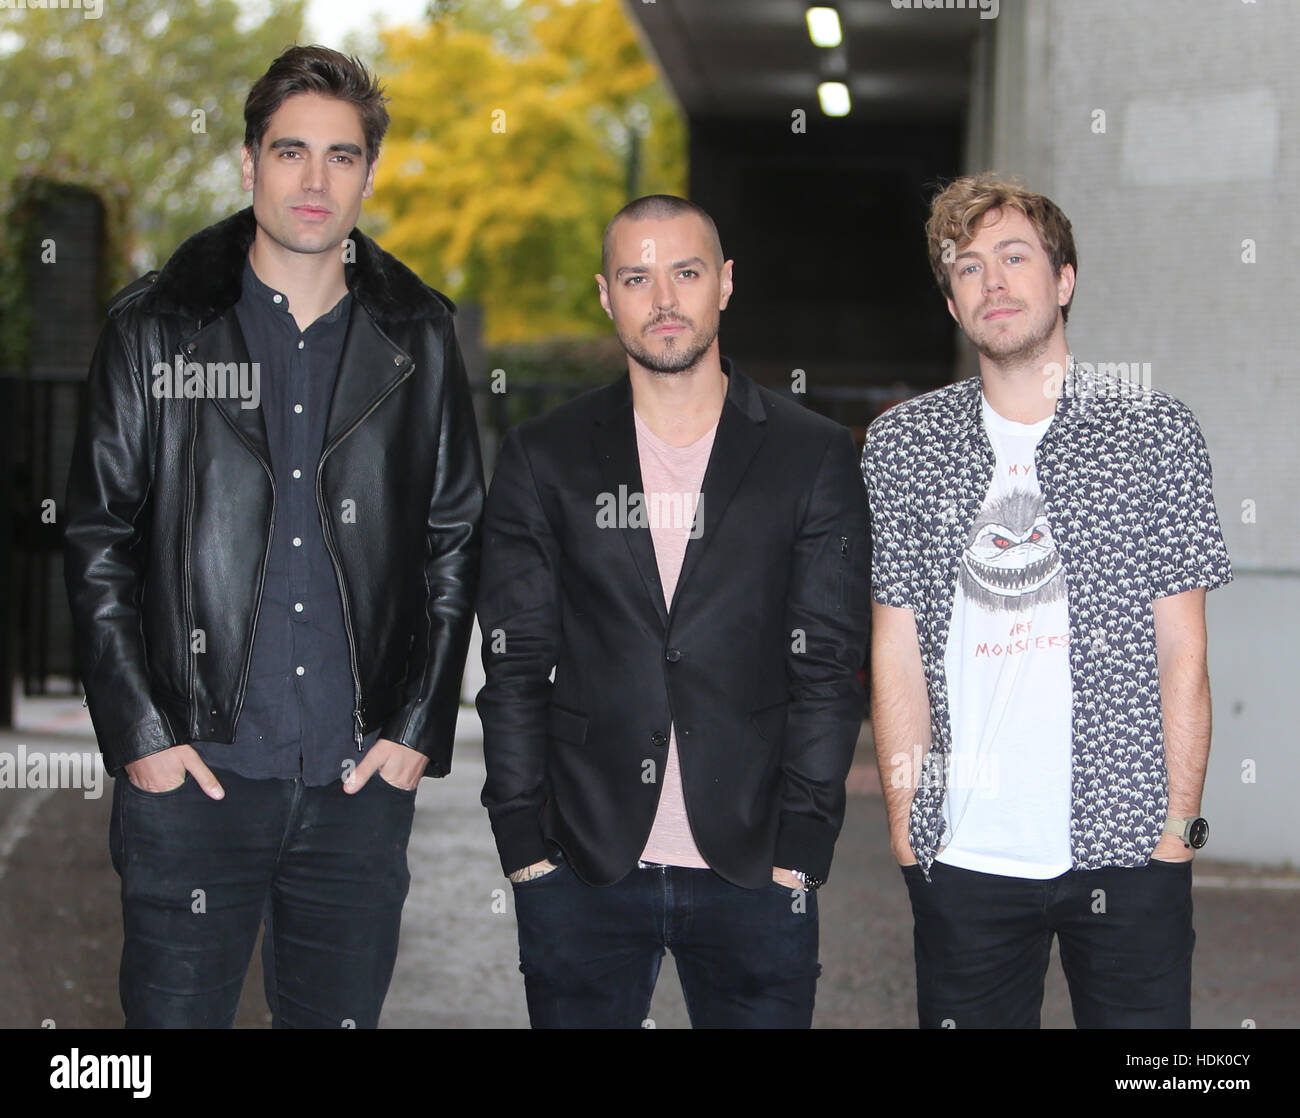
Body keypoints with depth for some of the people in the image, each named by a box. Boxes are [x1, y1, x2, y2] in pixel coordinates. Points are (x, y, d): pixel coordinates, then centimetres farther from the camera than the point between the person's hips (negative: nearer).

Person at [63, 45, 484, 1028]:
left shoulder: (418, 336, 7)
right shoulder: (157, 327, 2)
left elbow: (455, 542, 9)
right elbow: (98, 546, 1)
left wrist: (419, 727, 2)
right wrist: (140, 732, -6)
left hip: (363, 777, 2)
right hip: (192, 772, -1)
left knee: (343, 1013, 11)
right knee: (174, 1012, 2)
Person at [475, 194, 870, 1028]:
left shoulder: (816, 457, 5)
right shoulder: (544, 459, 7)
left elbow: (828, 666, 1)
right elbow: (515, 667, 5)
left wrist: (801, 848, -7)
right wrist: (525, 846, -3)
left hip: (753, 872, 0)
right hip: (583, 873, 1)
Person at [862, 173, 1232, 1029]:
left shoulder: (1156, 430, 2)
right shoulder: (902, 445, 6)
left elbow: (1182, 652, 2)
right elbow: (897, 653, 5)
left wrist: (1178, 825, -3)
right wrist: (907, 828, -1)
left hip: (1126, 841, -1)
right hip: (962, 855, 1)